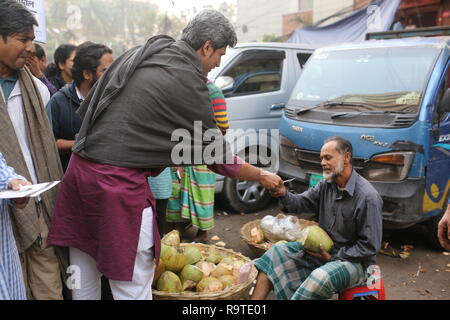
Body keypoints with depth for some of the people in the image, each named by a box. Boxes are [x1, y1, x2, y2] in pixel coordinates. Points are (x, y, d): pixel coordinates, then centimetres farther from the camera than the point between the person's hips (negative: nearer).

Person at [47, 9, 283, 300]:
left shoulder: (135, 55, 13)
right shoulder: (188, 82, -9)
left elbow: (85, 109, 19)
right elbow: (218, 157, -2)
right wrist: (262, 176, 13)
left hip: (79, 168, 9)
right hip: (120, 182, -8)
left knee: (84, 282, 20)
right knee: (133, 286, 5)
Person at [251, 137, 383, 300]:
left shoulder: (368, 197, -22)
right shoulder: (326, 185, 0)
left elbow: (370, 246, -19)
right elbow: (301, 203, -3)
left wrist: (333, 257, -18)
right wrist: (283, 195, -25)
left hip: (355, 260, -7)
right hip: (324, 248, 7)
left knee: (321, 277, -37)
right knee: (276, 253, -2)